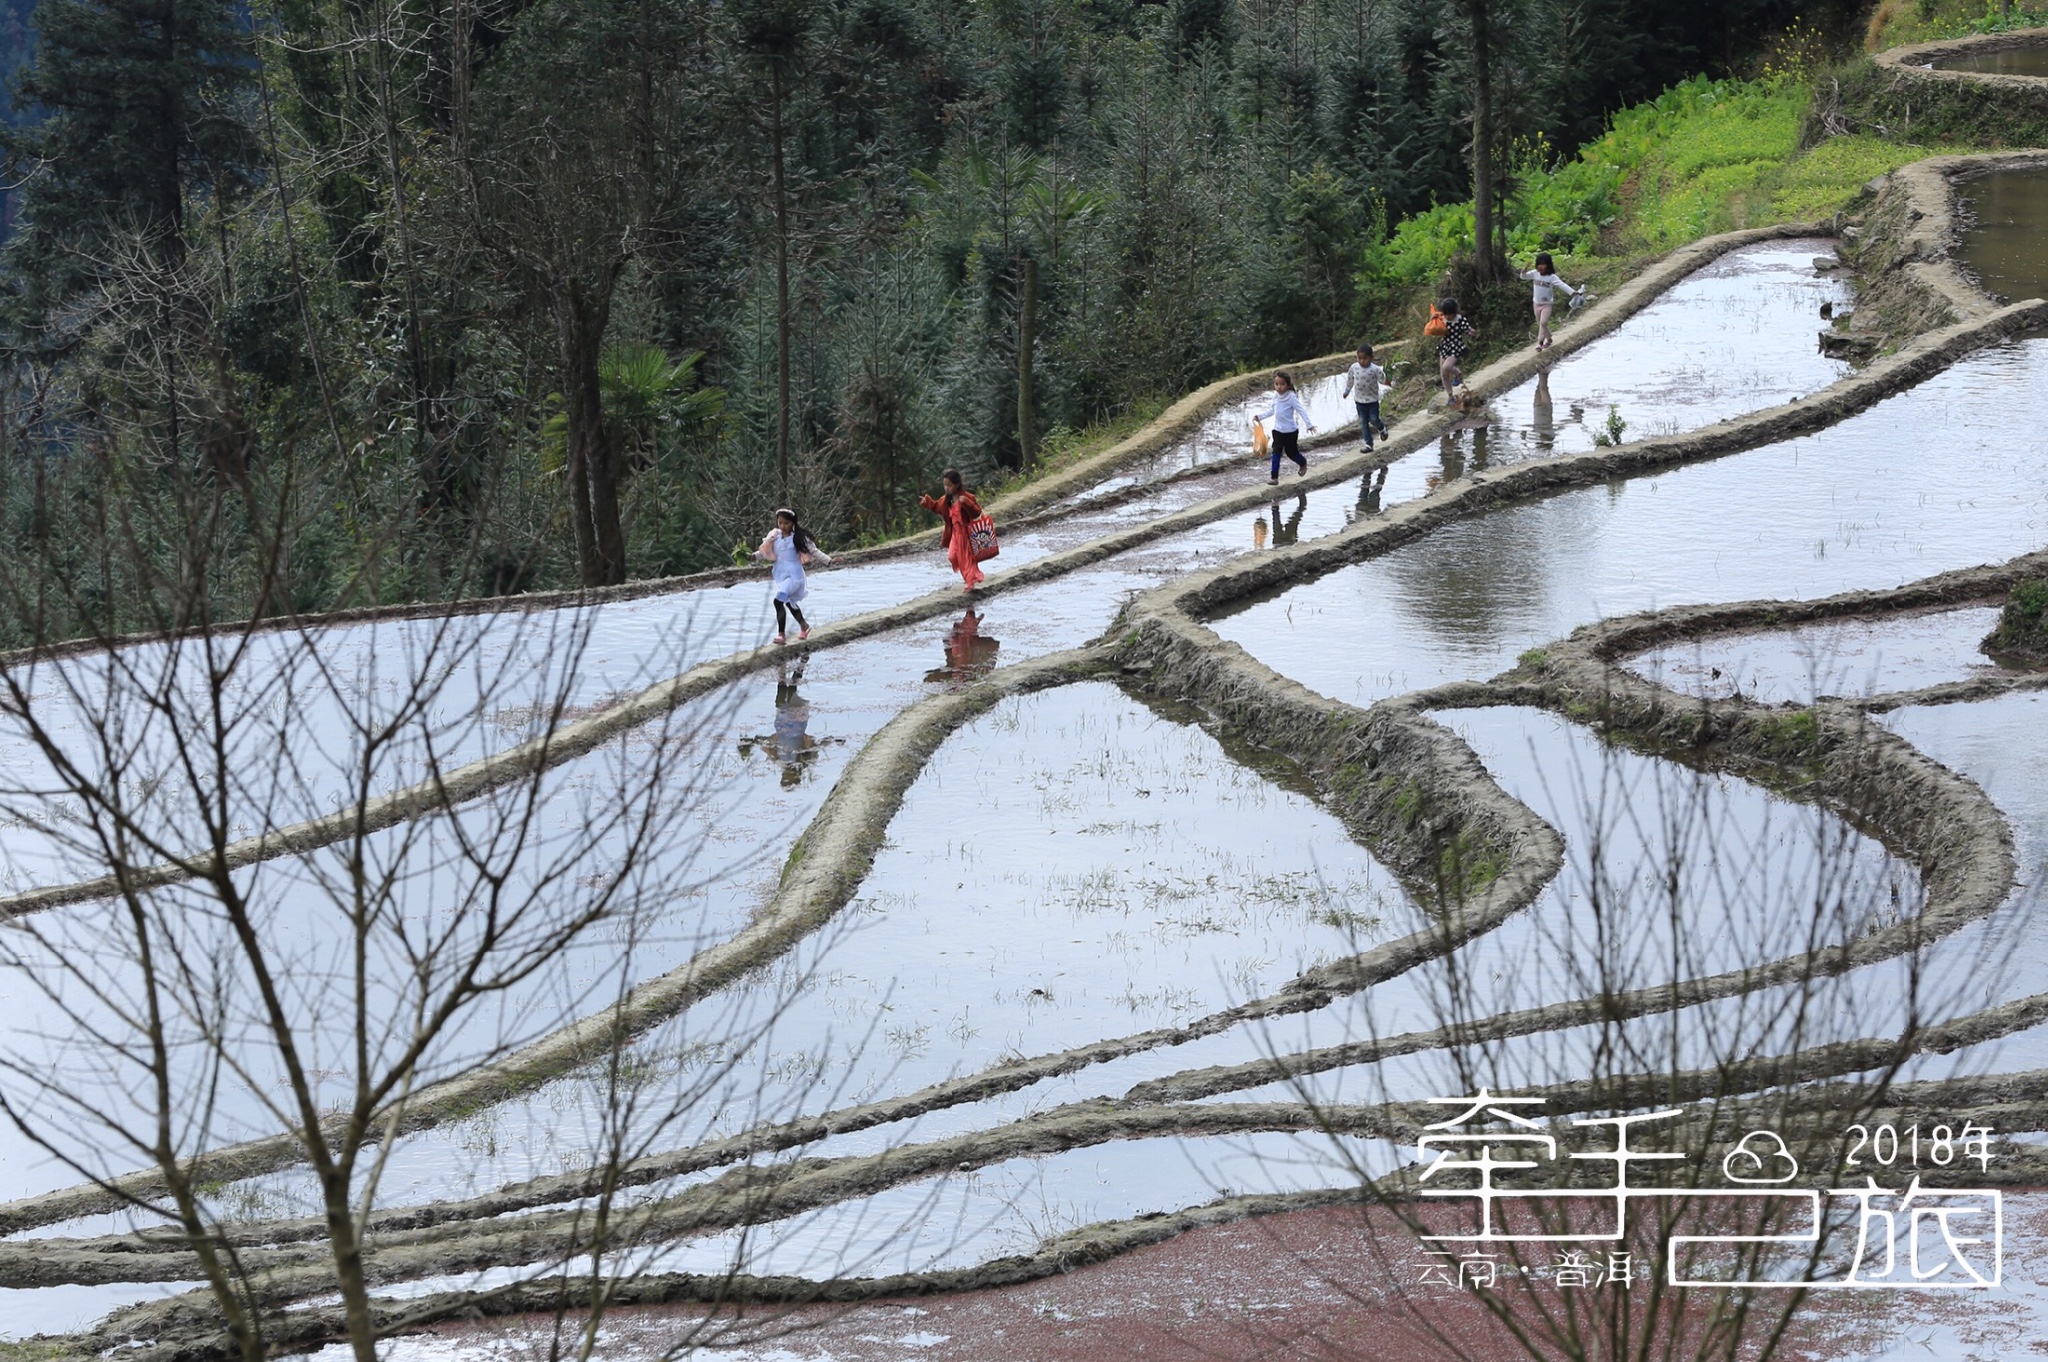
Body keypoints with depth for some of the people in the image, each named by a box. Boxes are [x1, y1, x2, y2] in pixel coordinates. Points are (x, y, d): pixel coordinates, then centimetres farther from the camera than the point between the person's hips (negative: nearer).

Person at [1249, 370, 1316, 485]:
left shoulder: (1291, 397, -18)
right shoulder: (1276, 396, 0)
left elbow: (1301, 410, -19)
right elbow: (1271, 411, 13)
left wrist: (1309, 424, -24)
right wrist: (1259, 416, 6)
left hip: (1290, 431, -4)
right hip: (1278, 430, 4)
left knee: (1291, 452, 9)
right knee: (1276, 453, -5)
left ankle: (1303, 463, 41)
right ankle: (1274, 477, -7)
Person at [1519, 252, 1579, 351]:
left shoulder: (1552, 277, -19)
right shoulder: (1535, 274, -5)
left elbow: (1562, 285, -28)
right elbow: (1523, 277, -2)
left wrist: (1572, 292, -41)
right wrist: (1524, 272, -27)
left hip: (1547, 304, -5)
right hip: (1536, 303, 5)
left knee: (1543, 323, -16)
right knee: (1540, 324, 15)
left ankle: (1540, 342, -11)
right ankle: (1548, 338, 35)